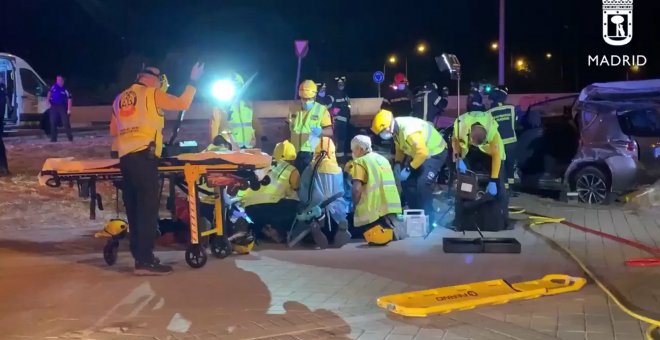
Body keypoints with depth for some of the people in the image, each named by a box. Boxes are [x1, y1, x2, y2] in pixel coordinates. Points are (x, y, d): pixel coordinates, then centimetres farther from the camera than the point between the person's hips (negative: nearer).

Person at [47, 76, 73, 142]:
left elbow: (69, 99, -10)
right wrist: (48, 100, 12)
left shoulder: (65, 90, -7)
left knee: (66, 122, -6)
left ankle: (70, 137, -1)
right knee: (53, 123, 3)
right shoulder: (53, 87, 4)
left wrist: (69, 109, -17)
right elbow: (50, 92, 23)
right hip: (54, 107, 4)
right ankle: (53, 138, 8)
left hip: (63, 107, -3)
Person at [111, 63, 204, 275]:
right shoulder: (151, 94, 2)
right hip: (143, 156, -7)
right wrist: (193, 81, 9)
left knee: (134, 208, 9)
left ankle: (139, 256, 12)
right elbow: (183, 104, -1)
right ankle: (145, 260, -13)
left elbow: (113, 131, 25)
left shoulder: (120, 99, 21)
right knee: (148, 207, -8)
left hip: (125, 157, 7)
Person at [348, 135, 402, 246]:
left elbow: (357, 189, -14)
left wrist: (355, 204, 0)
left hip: (376, 208, -8)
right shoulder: (382, 159, 22)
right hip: (391, 206, 8)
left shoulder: (360, 161, -4)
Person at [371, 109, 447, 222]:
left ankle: (427, 218, -6)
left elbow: (423, 153, -36)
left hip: (436, 153, -9)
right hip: (420, 152, 9)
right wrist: (397, 163, -4)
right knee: (407, 181, 7)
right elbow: (399, 147, 10)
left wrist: (408, 169, -28)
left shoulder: (410, 131, -36)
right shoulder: (396, 128, -7)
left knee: (423, 184, -19)